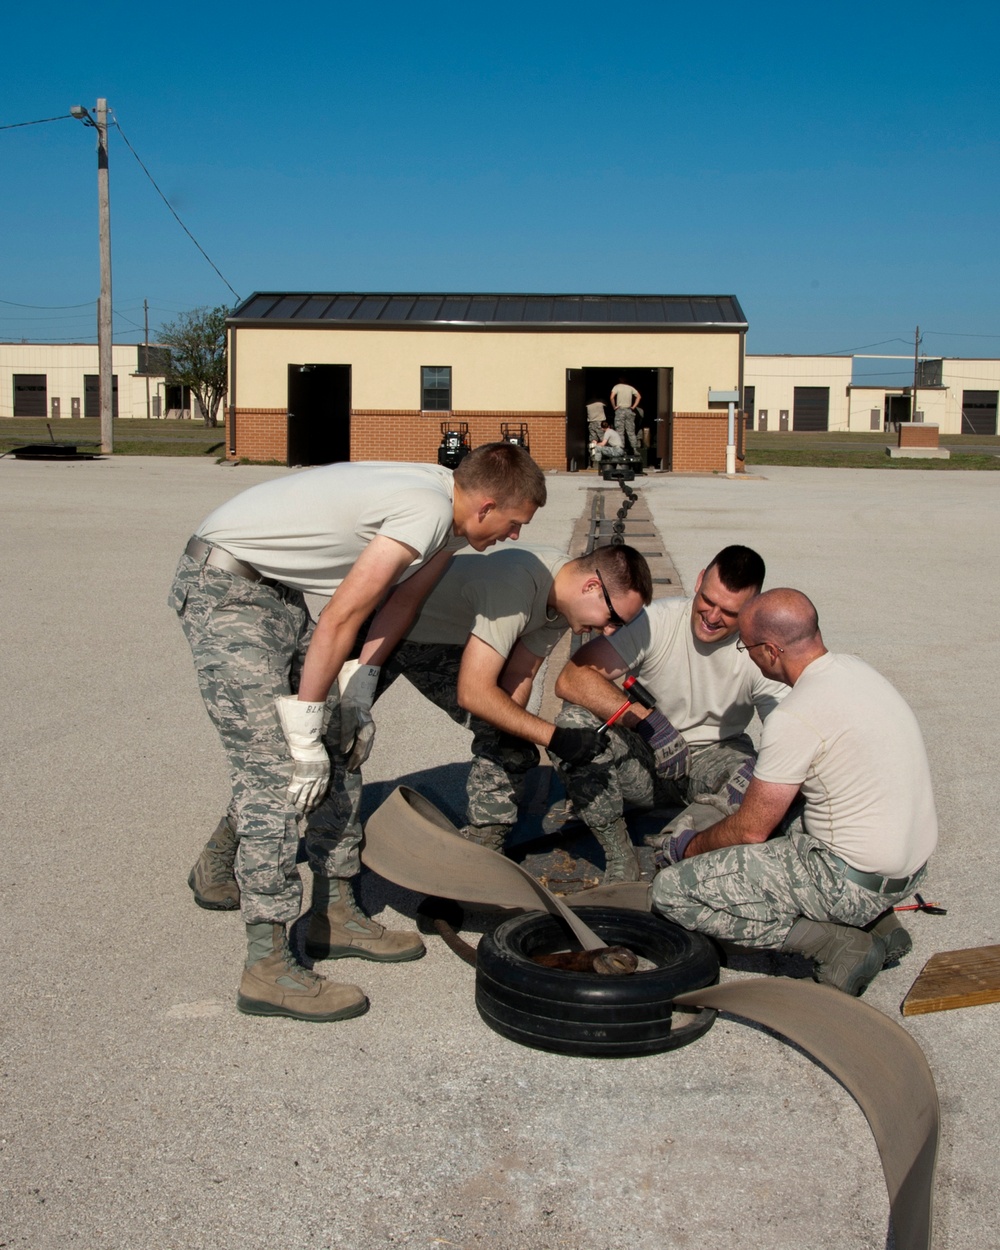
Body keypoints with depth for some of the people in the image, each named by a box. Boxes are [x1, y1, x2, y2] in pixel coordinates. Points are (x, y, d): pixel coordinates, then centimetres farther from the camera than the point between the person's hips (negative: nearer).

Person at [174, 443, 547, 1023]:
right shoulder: (428, 511, -24)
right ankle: (268, 967, -10)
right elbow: (341, 617, -25)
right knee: (275, 768, -13)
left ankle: (338, 912, 18)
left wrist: (358, 691, 1)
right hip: (225, 588, -10)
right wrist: (305, 730, -18)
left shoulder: (443, 498, 5)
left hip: (280, 589, 10)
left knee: (341, 749, 8)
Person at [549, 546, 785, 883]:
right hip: (644, 759, 0)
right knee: (574, 721, -28)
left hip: (713, 758, 1)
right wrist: (646, 720, -36)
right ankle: (614, 840, -13)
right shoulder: (657, 621, -18)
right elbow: (571, 678, -27)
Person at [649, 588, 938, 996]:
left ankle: (832, 943, -8)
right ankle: (874, 919, 16)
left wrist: (691, 847, 7)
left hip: (855, 880, -9)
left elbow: (750, 830, -11)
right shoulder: (852, 669, 5)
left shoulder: (795, 718, -21)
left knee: (673, 891, -7)